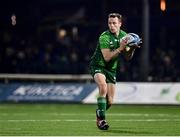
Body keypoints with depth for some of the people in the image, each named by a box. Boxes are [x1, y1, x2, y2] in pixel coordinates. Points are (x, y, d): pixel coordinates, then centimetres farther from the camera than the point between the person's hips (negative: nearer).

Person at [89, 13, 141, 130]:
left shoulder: (124, 36, -1)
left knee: (110, 102, 2)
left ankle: (99, 112, 35)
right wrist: (120, 48, -35)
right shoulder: (104, 37, -21)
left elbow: (127, 57, 1)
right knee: (103, 88, -34)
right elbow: (107, 57, -27)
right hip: (98, 66, -6)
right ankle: (101, 119, -25)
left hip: (111, 69, 6)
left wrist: (132, 49, -19)